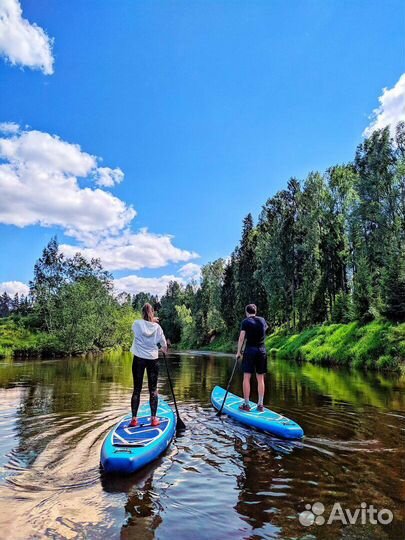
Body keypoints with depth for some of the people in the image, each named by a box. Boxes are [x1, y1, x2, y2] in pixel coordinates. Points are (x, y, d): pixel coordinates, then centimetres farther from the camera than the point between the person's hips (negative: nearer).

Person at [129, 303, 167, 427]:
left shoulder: (137, 324, -7)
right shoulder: (157, 326, -5)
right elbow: (164, 344, 4)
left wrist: (149, 320, 22)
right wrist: (164, 350, 26)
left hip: (139, 359, 0)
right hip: (153, 359, 0)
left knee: (137, 389, 7)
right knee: (153, 389, 8)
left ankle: (134, 419, 9)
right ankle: (153, 418, 9)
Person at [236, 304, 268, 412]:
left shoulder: (246, 321, -5)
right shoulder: (262, 320, 7)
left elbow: (241, 338, -8)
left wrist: (238, 352, 0)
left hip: (250, 350, -4)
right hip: (262, 351, 4)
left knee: (246, 378, 1)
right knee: (260, 379, 9)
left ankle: (246, 404, 2)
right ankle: (260, 405, 12)